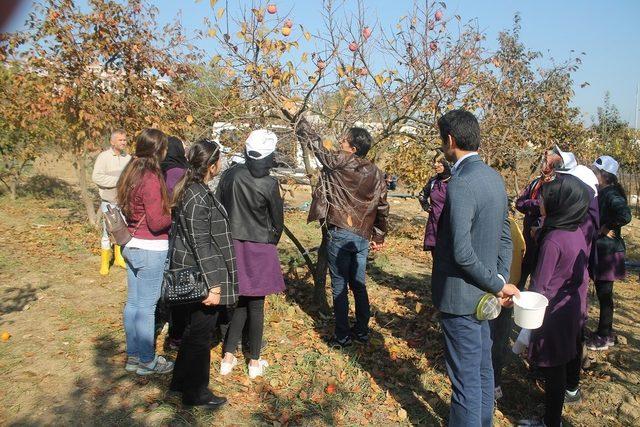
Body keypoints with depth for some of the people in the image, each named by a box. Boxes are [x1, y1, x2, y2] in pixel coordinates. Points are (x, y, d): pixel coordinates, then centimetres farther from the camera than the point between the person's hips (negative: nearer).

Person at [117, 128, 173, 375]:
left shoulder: (130, 173, 6)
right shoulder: (151, 180, -20)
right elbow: (156, 223, -20)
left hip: (131, 245, 9)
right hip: (151, 249, -9)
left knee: (133, 302, 16)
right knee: (147, 306, 3)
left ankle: (133, 356, 30)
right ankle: (147, 361, 17)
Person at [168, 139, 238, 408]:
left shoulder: (188, 189, 7)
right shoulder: (199, 197, -23)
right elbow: (201, 245, -24)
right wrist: (212, 284, -22)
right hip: (201, 277, -10)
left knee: (193, 330, 23)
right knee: (201, 334, 5)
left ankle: (181, 381, 39)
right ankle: (195, 392, 22)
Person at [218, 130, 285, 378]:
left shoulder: (230, 175, -5)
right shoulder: (269, 185, -15)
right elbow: (278, 222, -3)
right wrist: (271, 243, 16)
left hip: (231, 245, 4)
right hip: (258, 249, -4)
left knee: (239, 301, 18)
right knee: (255, 306, 9)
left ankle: (228, 358, 21)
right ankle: (255, 362, 21)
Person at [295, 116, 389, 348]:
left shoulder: (339, 162, -10)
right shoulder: (376, 173, 6)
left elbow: (315, 143, 2)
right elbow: (382, 207, 10)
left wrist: (300, 119, 15)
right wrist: (379, 236, 19)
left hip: (339, 234, -6)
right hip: (363, 237, 6)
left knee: (339, 286, 3)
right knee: (358, 285, 16)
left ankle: (342, 336, 11)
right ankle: (362, 331, 26)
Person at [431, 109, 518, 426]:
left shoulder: (460, 184, -23)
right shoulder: (494, 177, 6)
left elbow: (462, 253, -27)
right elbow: (505, 239, 11)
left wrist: (498, 286, -14)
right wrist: (501, 281, 6)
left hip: (459, 296, -9)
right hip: (481, 295, 9)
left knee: (466, 379, 5)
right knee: (482, 369, 23)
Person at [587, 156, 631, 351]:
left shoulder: (612, 195, -17)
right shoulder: (601, 194, 11)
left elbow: (625, 215, -33)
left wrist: (607, 227, -20)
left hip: (608, 252, -9)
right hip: (600, 250, 9)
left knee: (604, 294, 1)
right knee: (602, 293, 16)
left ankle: (604, 337, 13)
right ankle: (606, 333, 28)